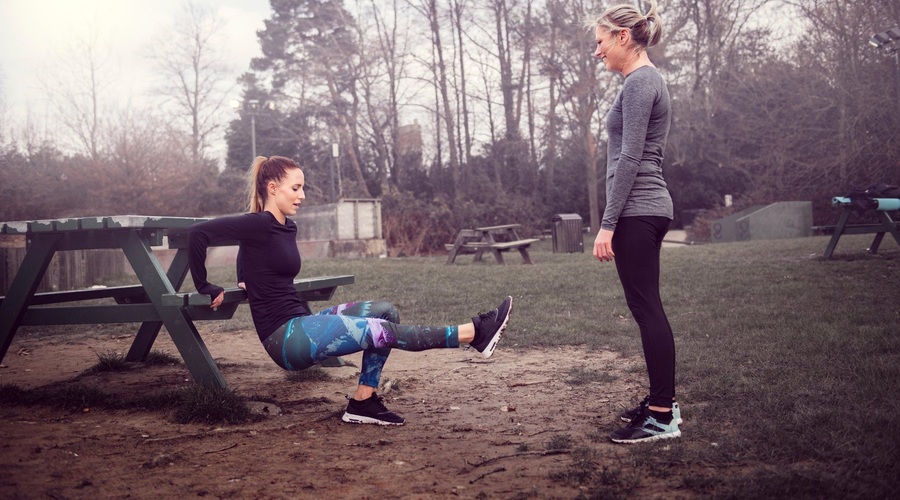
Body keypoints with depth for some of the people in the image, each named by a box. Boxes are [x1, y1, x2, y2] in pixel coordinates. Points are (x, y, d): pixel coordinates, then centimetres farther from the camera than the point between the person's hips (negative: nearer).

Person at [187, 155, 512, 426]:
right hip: (284, 337, -9)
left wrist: (248, 282, 20)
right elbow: (198, 232, -21)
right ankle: (474, 333, -12)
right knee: (382, 332, -17)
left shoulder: (286, 228, 12)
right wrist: (206, 289, -14)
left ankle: (363, 402, -2)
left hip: (301, 326, 9)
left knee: (385, 312, 0)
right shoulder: (259, 225, -13)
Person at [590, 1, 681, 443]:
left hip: (636, 211, -10)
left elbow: (630, 158, -19)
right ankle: (662, 401, 20)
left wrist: (608, 223, -19)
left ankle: (662, 417, -2)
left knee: (647, 310, -7)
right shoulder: (646, 80, 19)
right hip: (646, 208, 10)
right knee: (647, 310, 13)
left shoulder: (639, 82, -12)